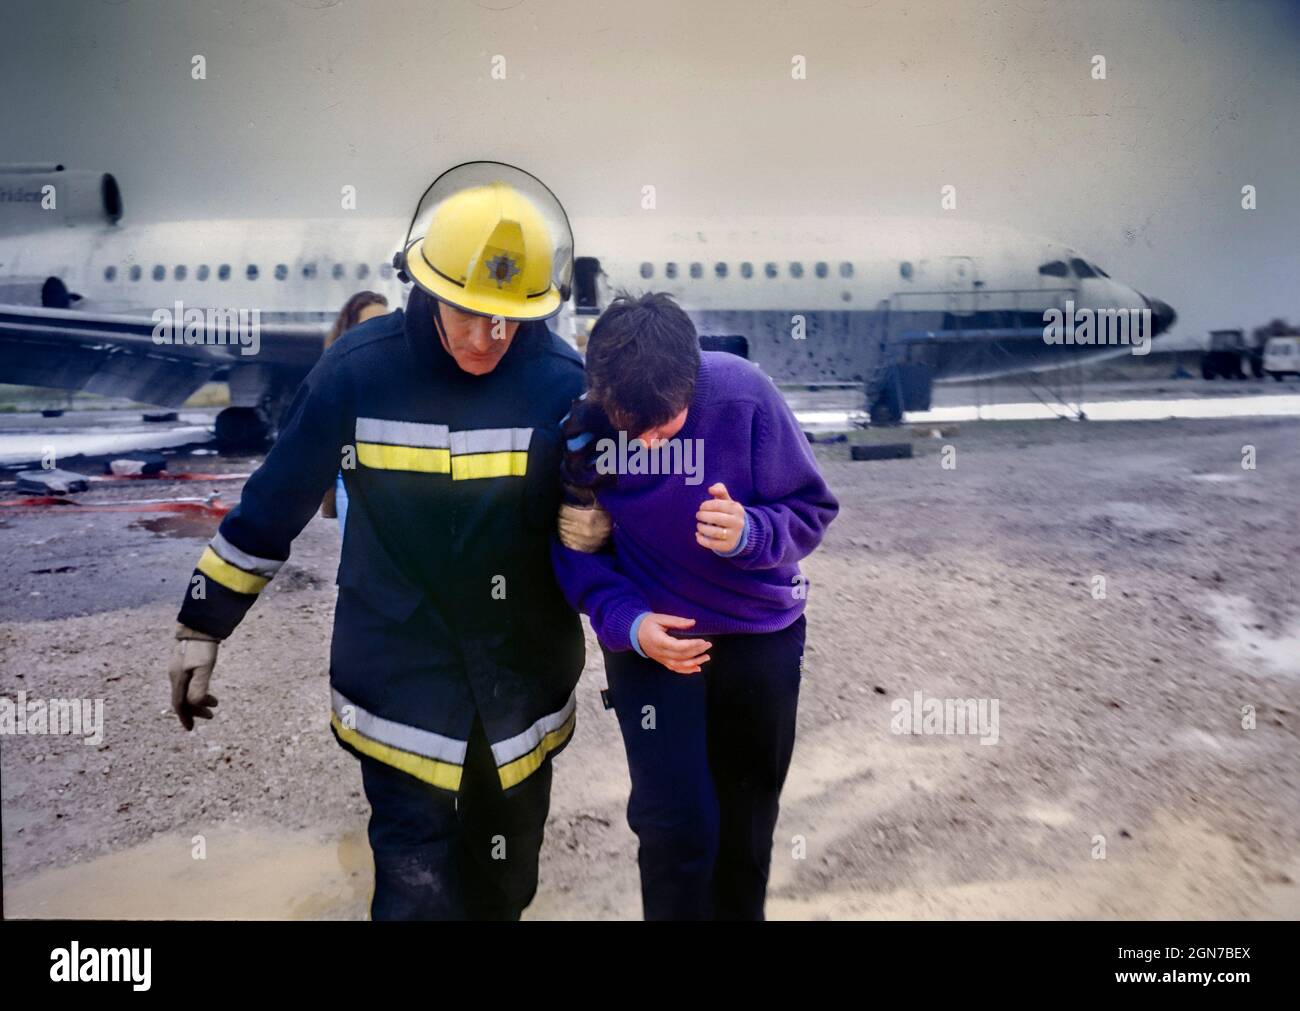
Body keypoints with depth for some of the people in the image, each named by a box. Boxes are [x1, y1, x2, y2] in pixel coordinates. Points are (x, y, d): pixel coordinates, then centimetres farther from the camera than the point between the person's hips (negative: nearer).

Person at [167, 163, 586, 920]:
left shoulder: (562, 382, -12)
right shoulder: (359, 370, -12)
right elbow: (273, 504, -1)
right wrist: (203, 625, 6)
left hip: (524, 694, 2)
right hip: (400, 693, -1)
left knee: (503, 891, 21)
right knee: (418, 893, 0)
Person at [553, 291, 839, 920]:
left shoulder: (743, 395, -23)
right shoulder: (579, 422, -20)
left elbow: (812, 509, -14)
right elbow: (572, 546, -9)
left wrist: (749, 533, -35)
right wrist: (625, 621, -25)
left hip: (761, 631, 1)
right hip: (650, 634, -1)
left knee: (749, 813, 18)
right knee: (677, 823, -7)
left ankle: (740, 911, 46)